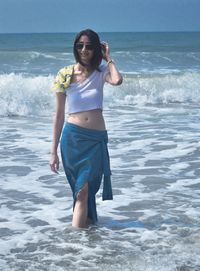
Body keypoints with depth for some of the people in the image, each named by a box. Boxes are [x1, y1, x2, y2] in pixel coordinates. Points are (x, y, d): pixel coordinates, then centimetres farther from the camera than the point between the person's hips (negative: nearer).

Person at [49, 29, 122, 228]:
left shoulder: (100, 72, 3)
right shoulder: (65, 76, 1)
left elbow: (117, 80, -23)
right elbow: (59, 116, 4)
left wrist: (108, 58, -6)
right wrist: (54, 151, 2)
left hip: (96, 138, 0)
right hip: (73, 137, 0)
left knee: (84, 188, -6)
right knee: (81, 189, 7)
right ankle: (86, 219, 25)